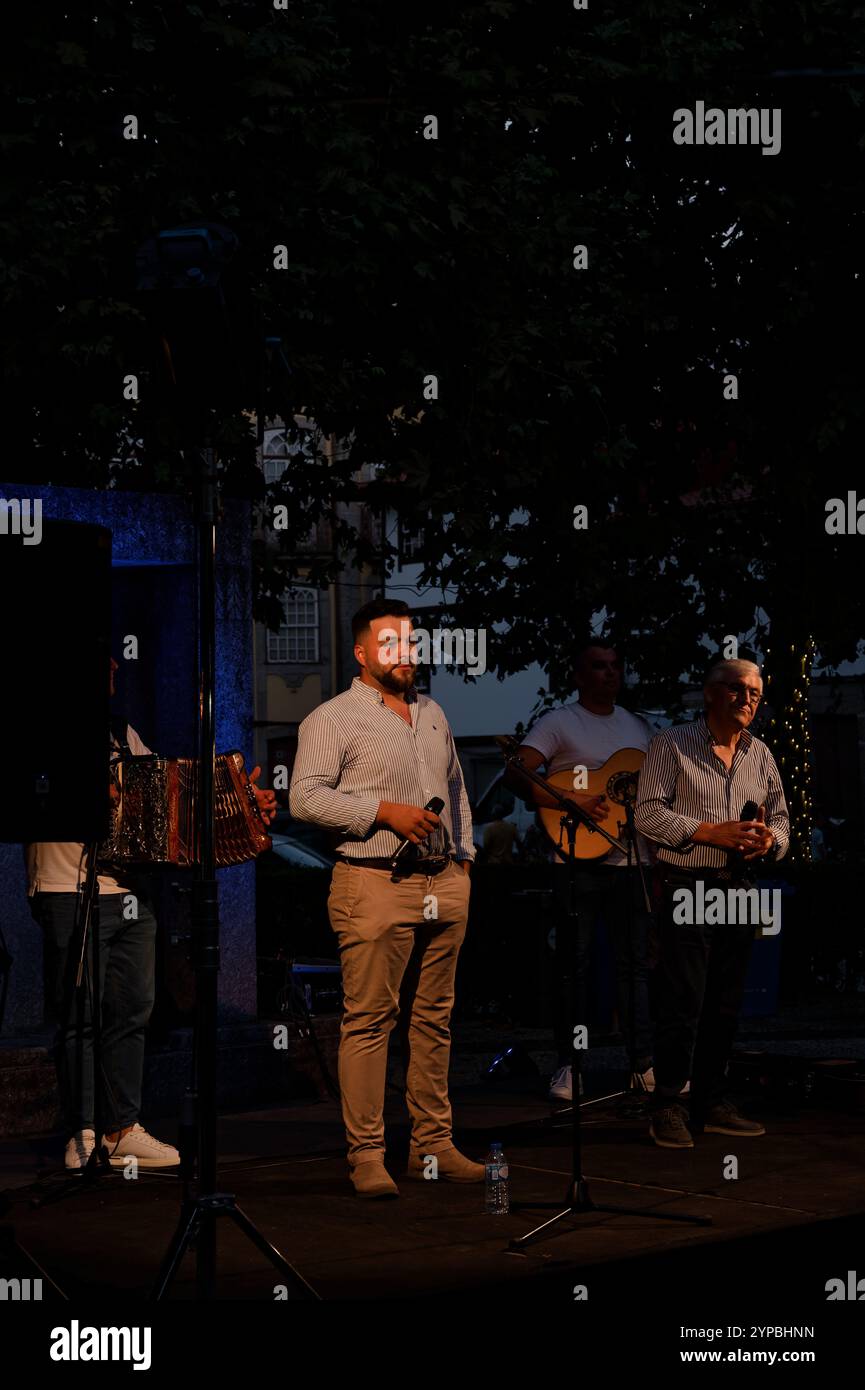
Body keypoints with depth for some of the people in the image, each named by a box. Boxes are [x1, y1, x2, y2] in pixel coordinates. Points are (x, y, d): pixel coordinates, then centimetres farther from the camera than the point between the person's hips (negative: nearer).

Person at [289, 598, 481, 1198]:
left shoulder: (433, 714, 19)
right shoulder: (332, 719, -2)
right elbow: (305, 797, -11)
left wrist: (464, 853, 18)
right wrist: (384, 811, -15)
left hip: (444, 884, 6)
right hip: (375, 885, -6)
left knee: (434, 1019, 9)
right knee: (370, 1021, -6)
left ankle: (434, 1144, 15)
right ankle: (367, 1154, -2)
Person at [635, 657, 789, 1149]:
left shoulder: (760, 754, 13)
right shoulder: (673, 744, -3)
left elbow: (780, 817, 19)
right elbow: (648, 813, -9)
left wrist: (770, 839, -6)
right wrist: (712, 833, -17)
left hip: (739, 889, 6)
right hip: (688, 889, -6)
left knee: (725, 1006, 9)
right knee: (682, 1004, -8)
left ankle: (711, 1103, 17)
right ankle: (668, 1108, -1)